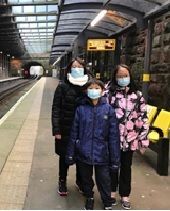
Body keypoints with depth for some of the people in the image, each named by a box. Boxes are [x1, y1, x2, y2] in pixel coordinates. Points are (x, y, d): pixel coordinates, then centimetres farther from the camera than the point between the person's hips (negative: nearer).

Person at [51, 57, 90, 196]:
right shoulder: (63, 87, -4)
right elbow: (56, 109, -6)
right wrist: (56, 130, -12)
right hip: (66, 129, -2)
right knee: (64, 157, 11)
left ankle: (80, 181, 34)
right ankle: (62, 182, 31)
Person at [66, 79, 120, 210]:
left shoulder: (108, 109, -6)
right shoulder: (81, 109, -4)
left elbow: (114, 135, -5)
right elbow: (74, 132, 0)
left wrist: (115, 159, -5)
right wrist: (70, 154, 2)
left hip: (101, 154, -1)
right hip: (84, 153, 2)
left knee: (104, 180, 10)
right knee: (86, 179, 19)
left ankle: (107, 203, 35)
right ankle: (89, 198, 45)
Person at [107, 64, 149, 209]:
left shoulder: (137, 95, 0)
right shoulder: (109, 94, -6)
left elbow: (143, 118, 1)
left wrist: (143, 140, -1)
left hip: (130, 139, 1)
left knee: (126, 167, 15)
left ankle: (125, 195, 31)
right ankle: (112, 191, 36)